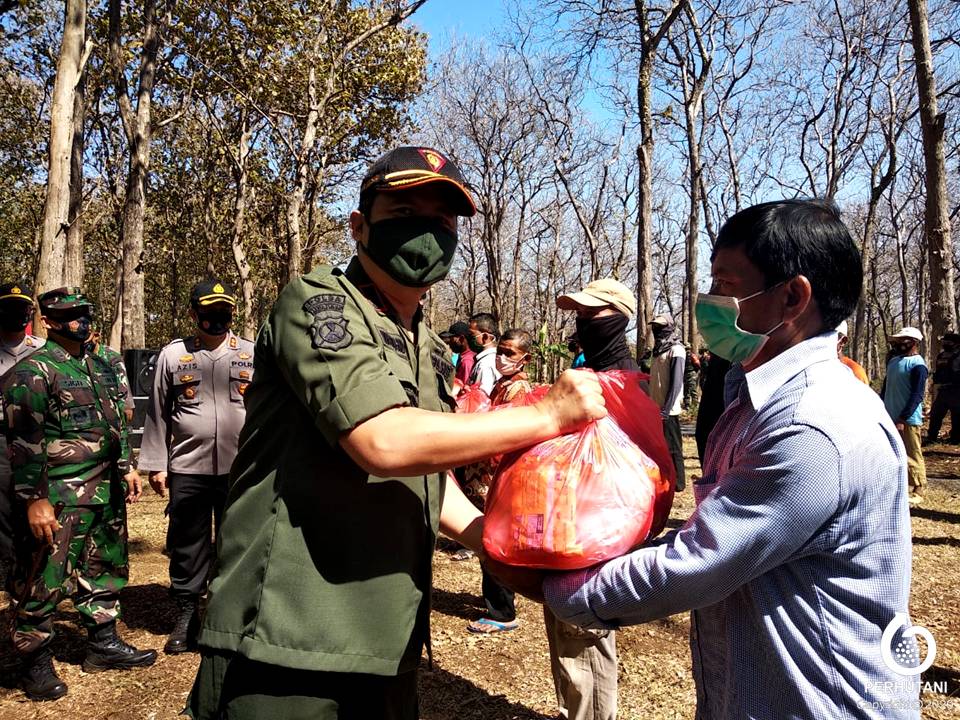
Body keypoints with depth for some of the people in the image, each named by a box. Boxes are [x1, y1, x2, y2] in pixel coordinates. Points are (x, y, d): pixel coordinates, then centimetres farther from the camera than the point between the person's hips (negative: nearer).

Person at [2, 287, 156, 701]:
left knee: (104, 570, 16)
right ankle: (36, 663, 15)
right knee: (43, 581, 0)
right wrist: (34, 499, -18)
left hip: (106, 492, 8)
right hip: (58, 496, -8)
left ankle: (104, 644, 29)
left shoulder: (100, 367, 14)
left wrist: (126, 467, 16)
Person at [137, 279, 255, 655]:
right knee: (187, 546, 9)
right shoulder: (172, 355, 5)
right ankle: (186, 617, 23)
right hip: (187, 469, 0)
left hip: (240, 469, 0)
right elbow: (158, 413, 7)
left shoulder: (252, 354, 5)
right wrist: (155, 465, 3)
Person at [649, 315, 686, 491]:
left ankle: (677, 483, 5)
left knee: (672, 447, -2)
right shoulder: (659, 349, 16)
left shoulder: (675, 350, -10)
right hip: (656, 407, 9)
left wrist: (666, 408, -21)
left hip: (667, 409, -9)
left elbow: (676, 382, -17)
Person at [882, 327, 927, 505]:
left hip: (908, 419, -8)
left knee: (911, 456, 0)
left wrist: (903, 419, -21)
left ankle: (918, 492, 11)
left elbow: (917, 396, -18)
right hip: (890, 417, 8)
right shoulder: (893, 360, 12)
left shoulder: (917, 365, -12)